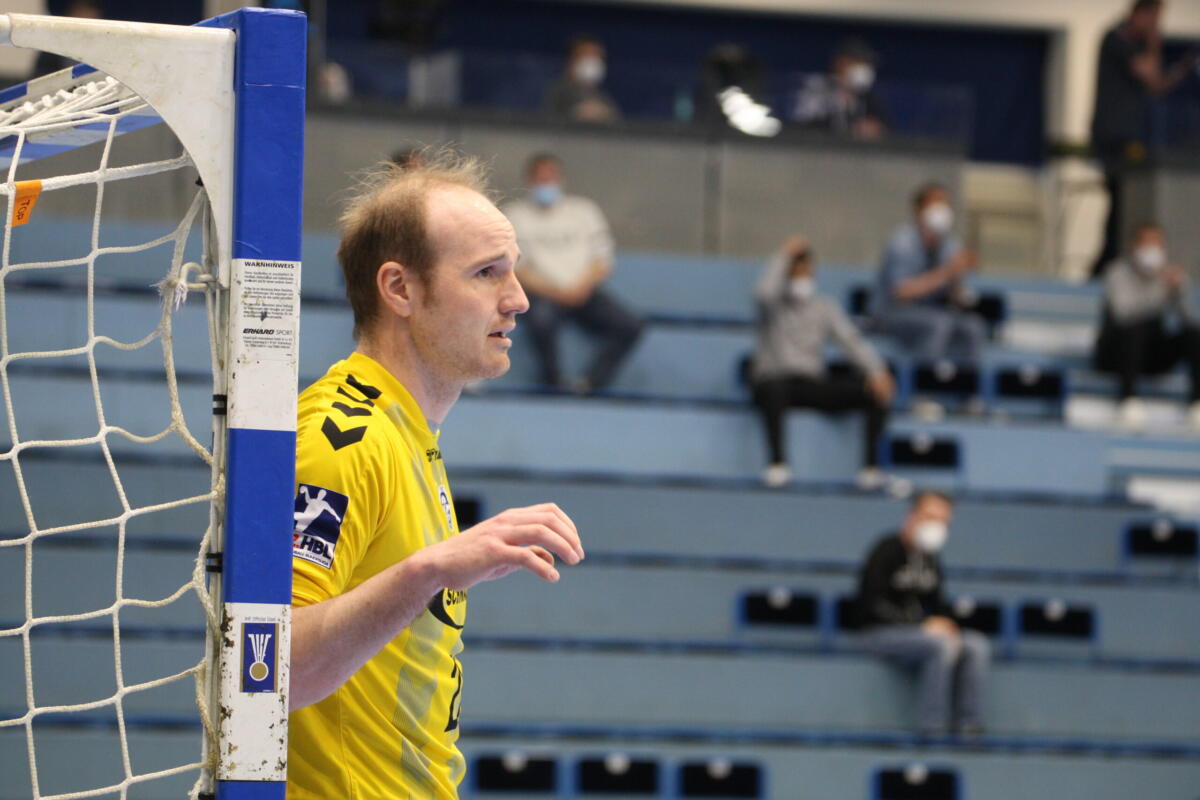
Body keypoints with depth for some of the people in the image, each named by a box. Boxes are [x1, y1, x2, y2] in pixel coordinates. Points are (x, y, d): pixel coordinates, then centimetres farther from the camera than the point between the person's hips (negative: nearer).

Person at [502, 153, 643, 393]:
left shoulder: (584, 210, 17)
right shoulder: (516, 214, 8)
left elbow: (602, 262, 11)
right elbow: (515, 268, -1)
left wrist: (582, 287, -11)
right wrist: (555, 292, -15)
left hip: (583, 292, 3)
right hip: (542, 293, -3)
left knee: (630, 325, -22)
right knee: (542, 318, -38)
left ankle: (591, 383, -22)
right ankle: (553, 384, -19)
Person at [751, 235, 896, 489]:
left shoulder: (824, 309, 12)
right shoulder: (775, 305, 2)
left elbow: (853, 340, -1)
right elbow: (765, 292, -24)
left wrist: (876, 371, -17)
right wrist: (785, 255, -18)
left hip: (814, 385, 4)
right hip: (776, 380, -4)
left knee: (876, 390, -16)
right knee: (773, 388, -43)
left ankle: (871, 465, -18)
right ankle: (777, 463, -41)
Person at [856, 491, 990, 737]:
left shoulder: (930, 559, 12)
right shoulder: (887, 551, -10)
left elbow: (936, 603, 20)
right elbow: (874, 605, -16)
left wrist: (945, 623, -5)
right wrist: (923, 626, -20)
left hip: (921, 631, 8)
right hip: (881, 632, -7)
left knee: (977, 646, -12)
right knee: (942, 646, -32)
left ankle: (967, 724, -14)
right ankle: (931, 728, -29)